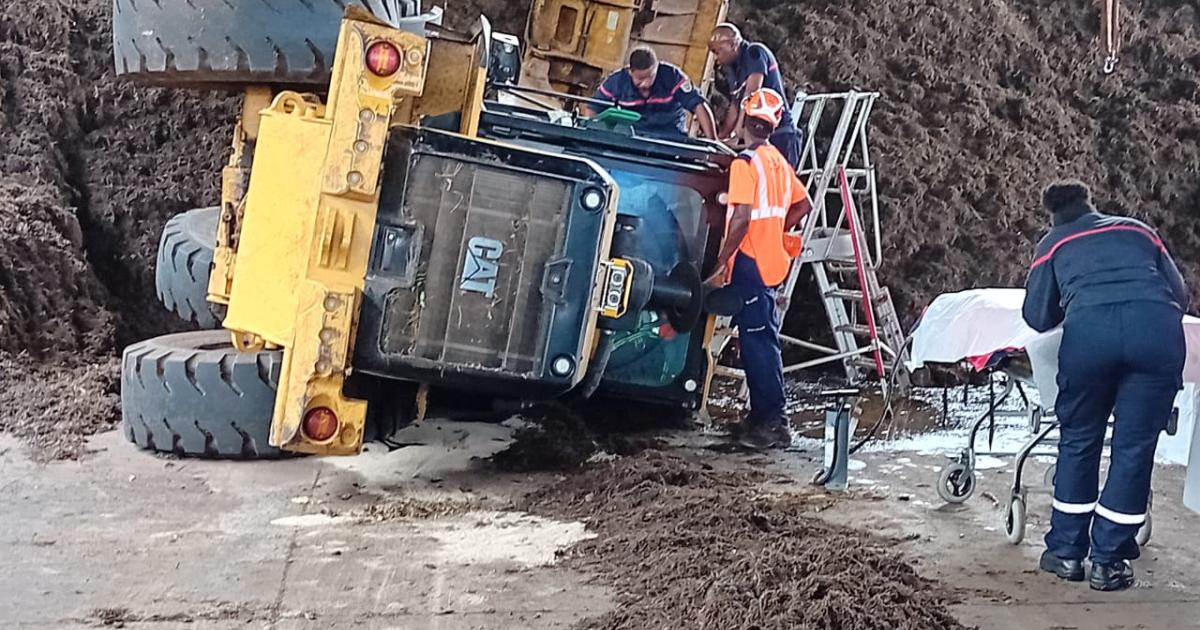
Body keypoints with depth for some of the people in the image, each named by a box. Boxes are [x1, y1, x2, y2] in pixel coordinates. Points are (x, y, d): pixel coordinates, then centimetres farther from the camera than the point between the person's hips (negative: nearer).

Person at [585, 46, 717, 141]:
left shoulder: (672, 76, -13)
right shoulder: (617, 81, -8)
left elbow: (699, 105, -17)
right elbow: (592, 109, 2)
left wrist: (712, 141, -25)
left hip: (670, 138, -1)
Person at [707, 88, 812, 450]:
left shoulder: (746, 162, -13)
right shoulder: (779, 161, 13)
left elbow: (742, 217, -21)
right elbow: (803, 205, 20)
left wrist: (721, 262, -15)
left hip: (749, 261, -9)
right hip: (772, 262, 9)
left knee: (757, 343, -7)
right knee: (765, 341, 14)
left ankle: (771, 424, -6)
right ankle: (767, 417, 20)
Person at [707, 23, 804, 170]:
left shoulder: (755, 53, -4)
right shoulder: (733, 70, 20)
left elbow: (752, 94, -15)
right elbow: (734, 108, 18)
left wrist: (737, 132, -18)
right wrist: (720, 137, 8)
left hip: (778, 136, -8)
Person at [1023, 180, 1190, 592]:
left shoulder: (1054, 244, 27)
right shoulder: (1138, 230, 31)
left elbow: (1038, 319, 22)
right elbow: (1180, 295, 26)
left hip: (1088, 330, -1)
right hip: (1157, 328, 1)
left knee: (1079, 440, 16)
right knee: (1134, 446, 8)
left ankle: (1066, 551, 22)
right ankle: (1108, 561, 11)